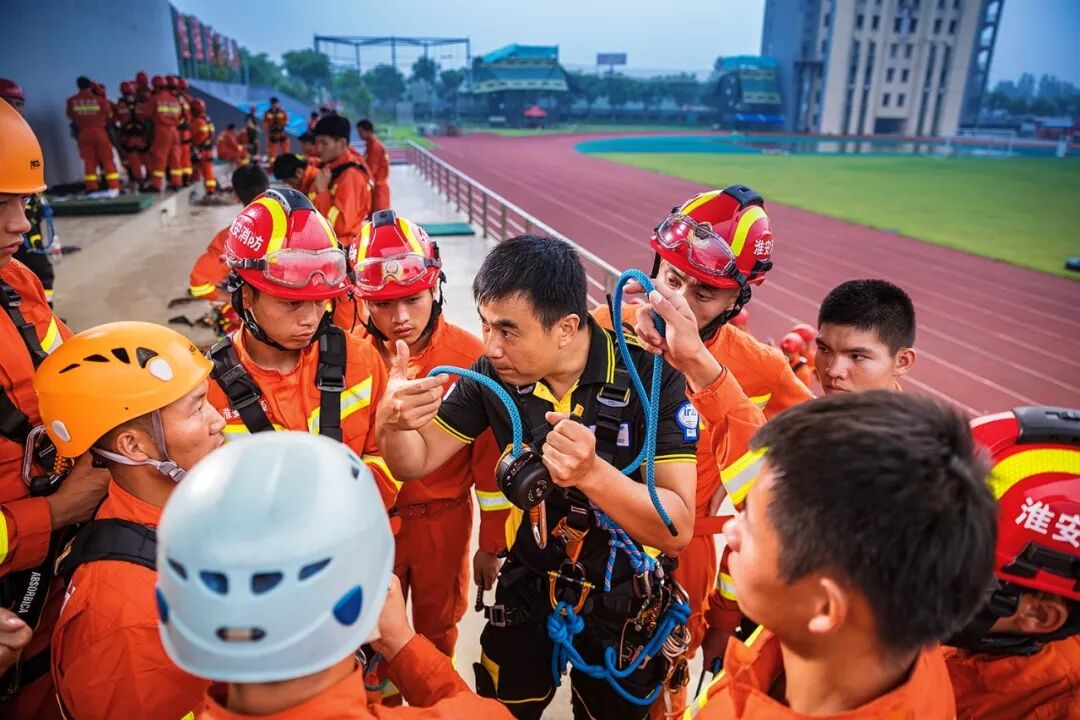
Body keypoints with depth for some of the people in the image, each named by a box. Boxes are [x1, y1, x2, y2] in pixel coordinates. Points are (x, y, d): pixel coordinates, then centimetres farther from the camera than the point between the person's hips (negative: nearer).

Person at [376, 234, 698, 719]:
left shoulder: (649, 376, -26)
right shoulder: (495, 373, -16)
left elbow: (677, 530, -27)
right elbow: (415, 462, -8)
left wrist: (591, 473, -45)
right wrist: (392, 422, -32)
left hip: (624, 601, -2)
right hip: (528, 589, 2)